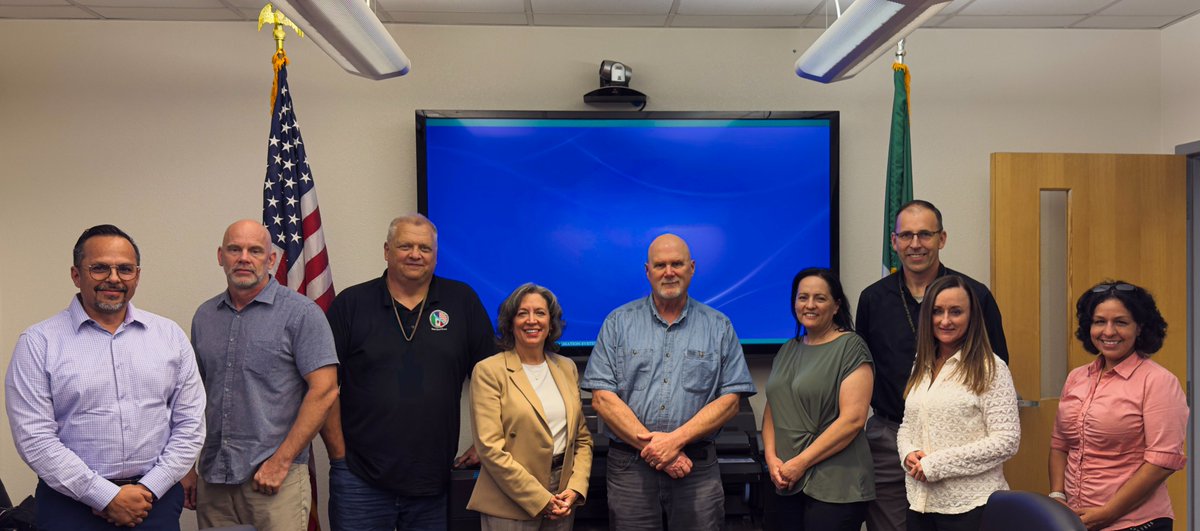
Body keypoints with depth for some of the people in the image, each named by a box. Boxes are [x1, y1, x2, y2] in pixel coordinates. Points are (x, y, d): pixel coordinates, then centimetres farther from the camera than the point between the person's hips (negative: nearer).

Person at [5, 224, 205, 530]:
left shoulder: (170, 336, 4)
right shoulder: (38, 343, -3)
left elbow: (190, 424, 3)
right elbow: (35, 438, -9)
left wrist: (149, 489, -7)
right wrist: (107, 496, -12)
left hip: (157, 499, 2)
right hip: (73, 502, -2)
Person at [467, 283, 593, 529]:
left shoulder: (567, 368, 9)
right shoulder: (488, 371, -7)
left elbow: (582, 438, 11)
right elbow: (490, 447, -13)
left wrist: (575, 489, -4)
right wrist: (540, 499, -13)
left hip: (561, 504, 5)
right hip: (510, 506, -4)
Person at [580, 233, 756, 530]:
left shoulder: (719, 327, 6)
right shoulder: (618, 323, 5)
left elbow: (730, 400, -1)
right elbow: (602, 397, -3)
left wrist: (676, 439, -13)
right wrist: (650, 444, -12)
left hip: (698, 468, 0)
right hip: (630, 466, 0)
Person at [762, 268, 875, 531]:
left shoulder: (850, 347, -7)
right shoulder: (788, 349, 13)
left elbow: (853, 419, -15)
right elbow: (771, 409, 13)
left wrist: (800, 463, -14)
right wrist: (771, 457, -4)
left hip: (834, 488, -6)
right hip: (786, 484, 6)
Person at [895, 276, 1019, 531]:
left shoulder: (991, 368, -8)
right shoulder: (922, 366, 10)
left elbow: (1006, 442, -14)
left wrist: (936, 464, -16)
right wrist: (908, 453, -5)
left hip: (970, 506, -5)